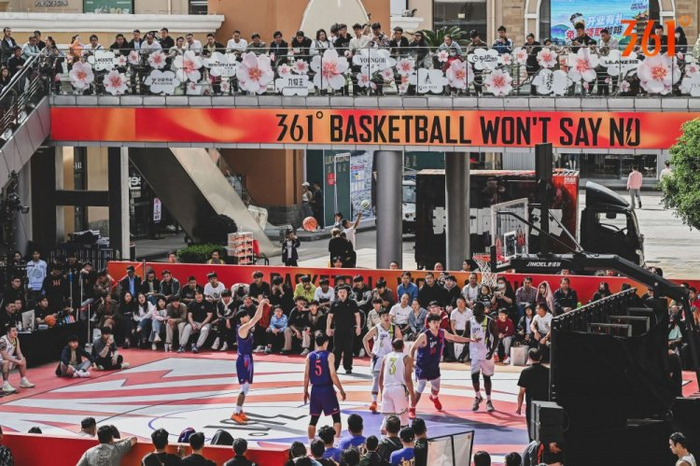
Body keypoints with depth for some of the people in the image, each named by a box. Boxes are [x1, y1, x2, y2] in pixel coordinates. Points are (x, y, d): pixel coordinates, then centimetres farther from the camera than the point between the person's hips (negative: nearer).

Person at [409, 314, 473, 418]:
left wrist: (470, 340, 18)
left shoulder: (442, 333, -5)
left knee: (436, 386, 23)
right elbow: (413, 348, -16)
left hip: (434, 366, 7)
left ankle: (434, 398, 57)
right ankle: (412, 409, -4)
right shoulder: (424, 336, -23)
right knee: (420, 388, -14)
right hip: (423, 366, -7)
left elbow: (454, 337, 13)